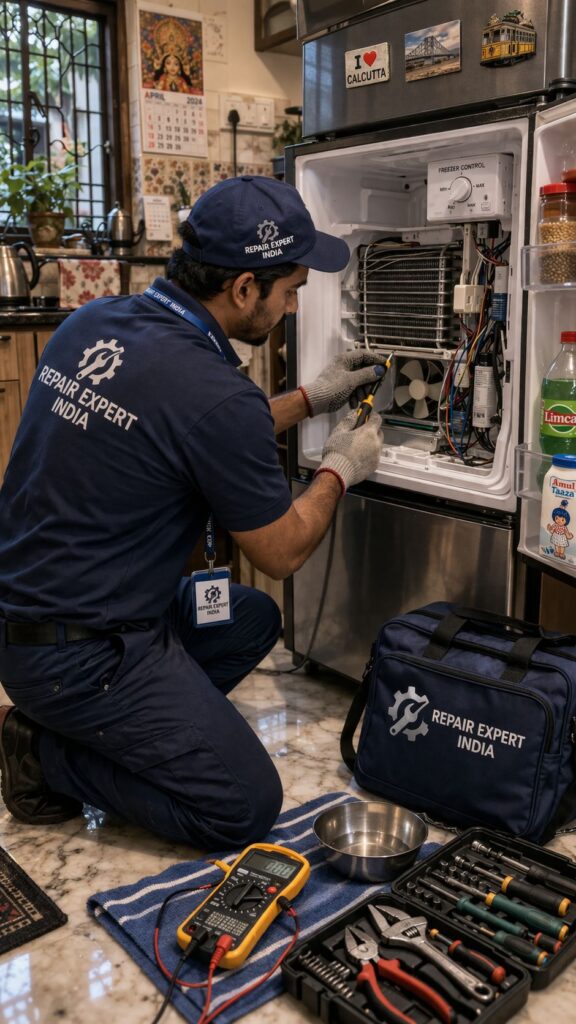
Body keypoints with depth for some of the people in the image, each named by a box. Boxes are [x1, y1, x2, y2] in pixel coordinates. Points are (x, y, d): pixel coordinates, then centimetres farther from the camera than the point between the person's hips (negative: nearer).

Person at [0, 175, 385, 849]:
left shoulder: (90, 322, 1)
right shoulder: (214, 392, -25)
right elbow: (281, 553, -9)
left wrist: (309, 399, 17)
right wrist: (338, 470, 8)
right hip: (81, 657, -9)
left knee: (253, 620, 23)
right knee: (247, 809, -2)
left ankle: (106, 732, 14)